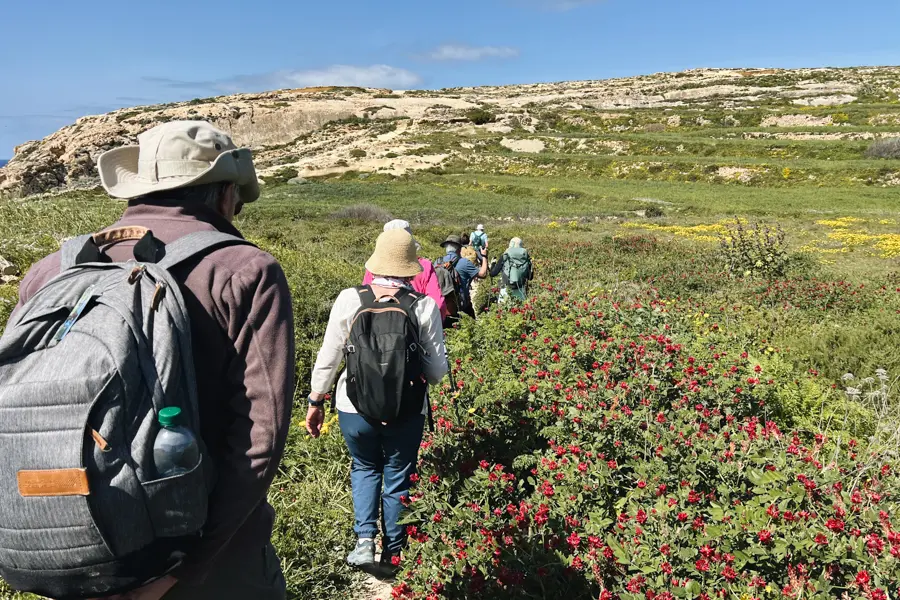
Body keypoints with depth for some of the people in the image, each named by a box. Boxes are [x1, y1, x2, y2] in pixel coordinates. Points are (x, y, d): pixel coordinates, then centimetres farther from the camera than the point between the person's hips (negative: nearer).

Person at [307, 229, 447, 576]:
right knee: (397, 480, 20)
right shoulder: (425, 306, -12)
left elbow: (328, 359, -4)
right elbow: (437, 371, -6)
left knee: (365, 469, 27)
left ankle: (365, 541, 14)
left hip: (355, 408, 1)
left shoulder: (349, 300, -11)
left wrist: (315, 402, 10)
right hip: (407, 413, 0)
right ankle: (392, 556, 33)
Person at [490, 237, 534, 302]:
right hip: (521, 291, 3)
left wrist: (493, 264, 18)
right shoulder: (526, 258, 2)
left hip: (507, 291, -3)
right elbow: (530, 277, 10)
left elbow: (493, 274, -1)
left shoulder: (504, 257, -6)